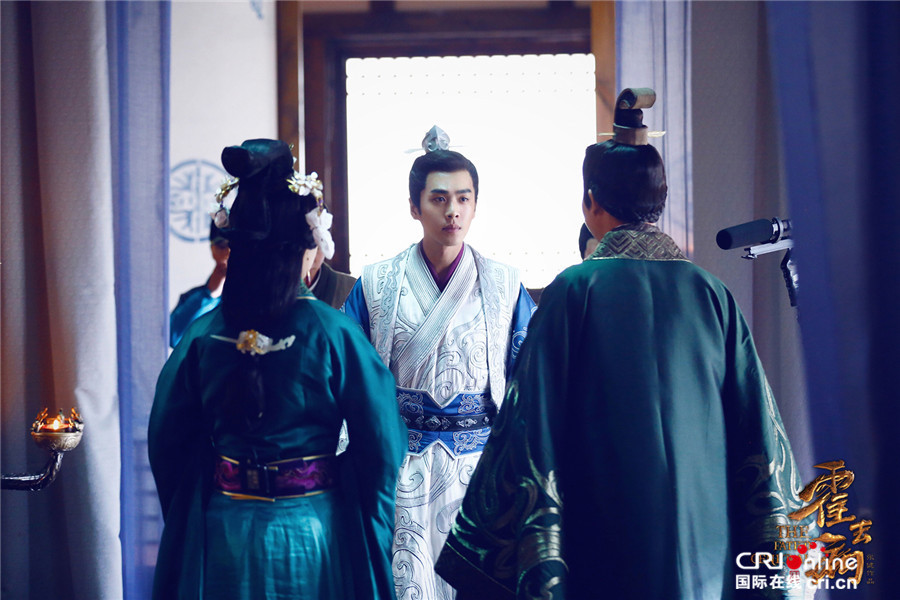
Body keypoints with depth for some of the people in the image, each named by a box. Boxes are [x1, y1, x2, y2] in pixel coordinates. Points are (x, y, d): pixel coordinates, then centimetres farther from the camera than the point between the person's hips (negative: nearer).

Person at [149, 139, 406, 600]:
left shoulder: (202, 336, -6)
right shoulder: (332, 333, -14)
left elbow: (166, 442, 1)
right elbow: (381, 444, -11)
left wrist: (186, 521, 15)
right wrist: (370, 527, 4)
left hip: (222, 539, 2)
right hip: (313, 536, -2)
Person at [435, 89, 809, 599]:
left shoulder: (576, 290, -7)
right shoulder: (711, 293, 2)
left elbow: (536, 422, -9)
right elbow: (758, 424, 2)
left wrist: (532, 558, -4)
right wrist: (767, 549, 10)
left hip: (608, 543, -3)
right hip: (705, 544, 3)